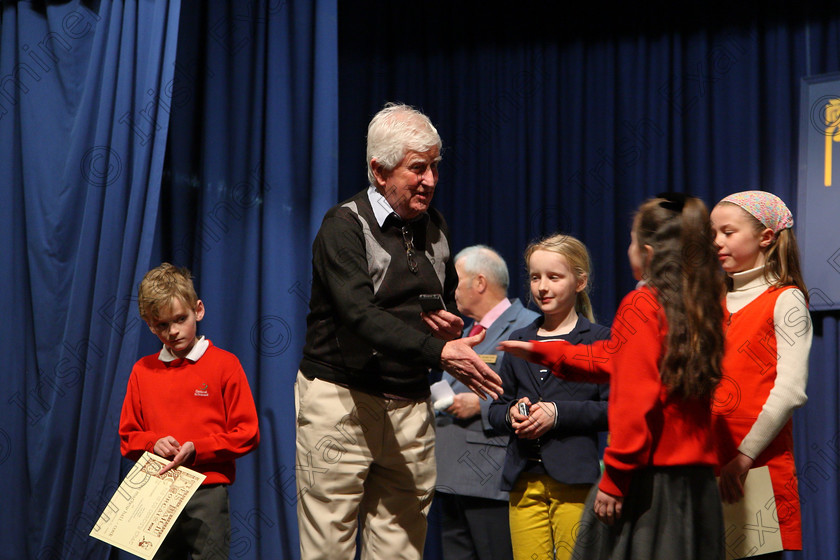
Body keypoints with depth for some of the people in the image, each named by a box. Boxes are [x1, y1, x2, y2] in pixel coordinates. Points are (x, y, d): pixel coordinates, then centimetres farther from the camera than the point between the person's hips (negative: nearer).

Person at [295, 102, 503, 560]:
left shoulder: (434, 227, 13)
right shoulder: (345, 226, -8)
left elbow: (448, 301, 27)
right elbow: (361, 315, -22)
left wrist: (453, 326, 2)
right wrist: (439, 351, -33)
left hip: (411, 406, 6)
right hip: (342, 399, -6)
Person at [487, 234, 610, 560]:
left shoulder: (599, 341, 1)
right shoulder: (519, 341, 17)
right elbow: (496, 407, 21)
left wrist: (559, 413, -16)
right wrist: (510, 414, -1)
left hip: (574, 483, -4)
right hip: (524, 481, 4)